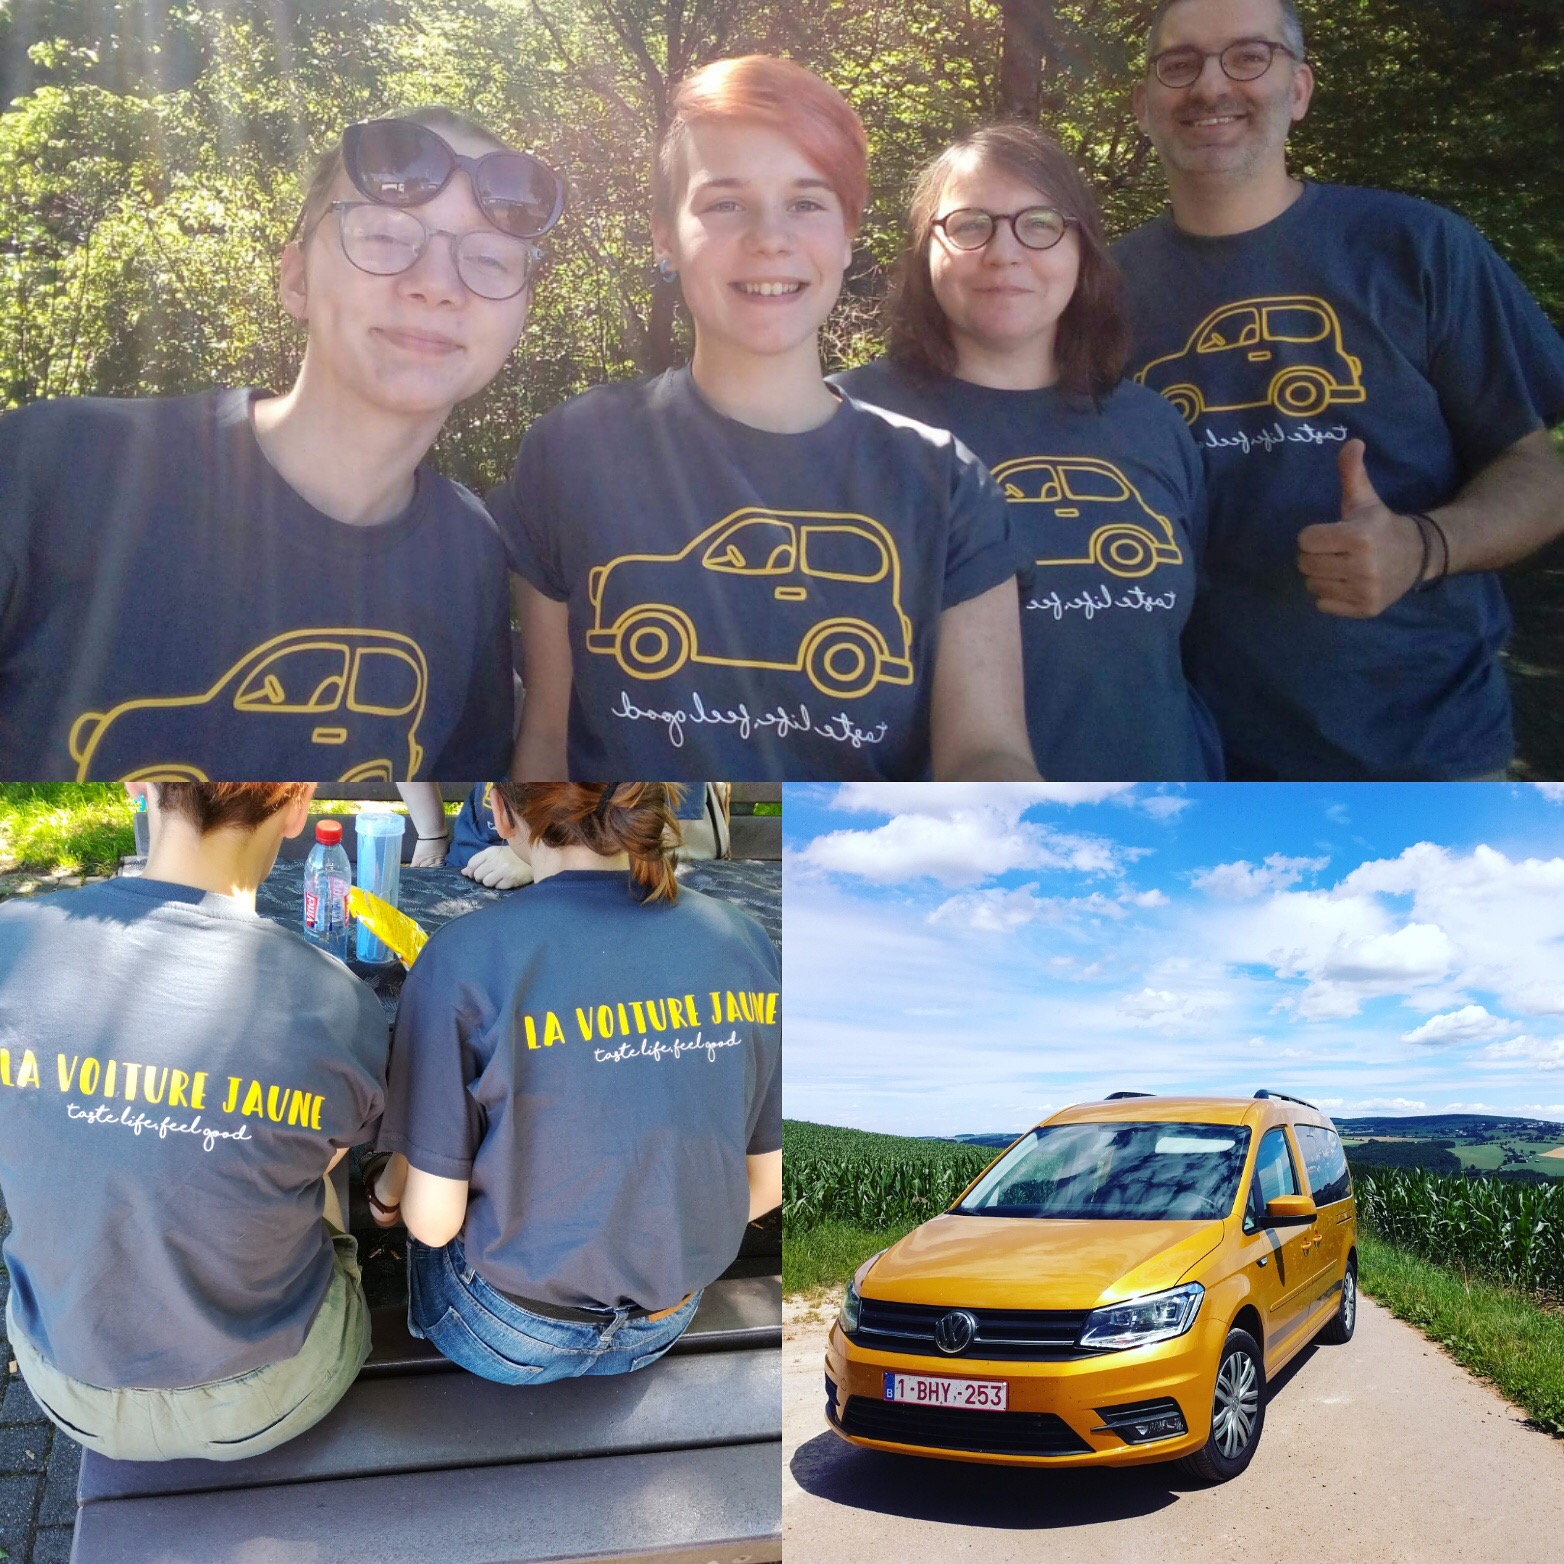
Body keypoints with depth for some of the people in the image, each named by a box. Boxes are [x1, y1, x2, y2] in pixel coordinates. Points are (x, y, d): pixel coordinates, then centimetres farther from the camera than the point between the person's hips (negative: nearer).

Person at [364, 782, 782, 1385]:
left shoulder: (465, 958, -23)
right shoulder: (745, 940, -11)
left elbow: (433, 1218, -16)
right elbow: (769, 1181, -2)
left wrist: (387, 1190, 7)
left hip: (513, 1335, -3)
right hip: (664, 1330, 4)